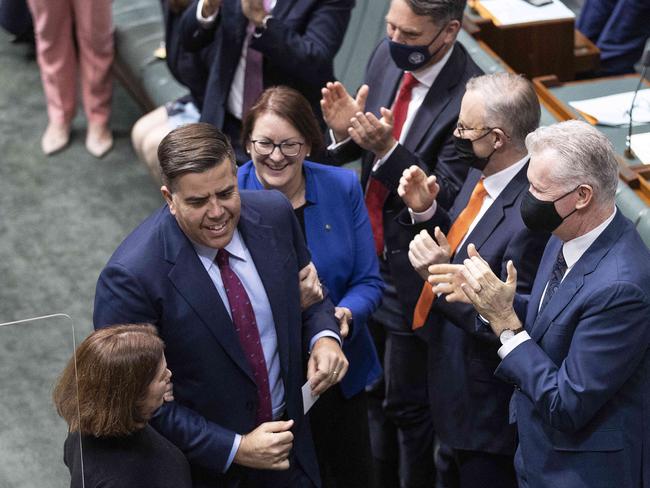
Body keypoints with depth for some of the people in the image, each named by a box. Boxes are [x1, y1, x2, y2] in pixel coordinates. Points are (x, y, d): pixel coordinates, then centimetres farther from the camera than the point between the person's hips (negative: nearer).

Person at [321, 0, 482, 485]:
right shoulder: (386, 57, -5)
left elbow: (449, 199, -24)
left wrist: (388, 150, -35)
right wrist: (347, 132, -17)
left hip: (413, 274, -7)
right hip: (367, 254, 7)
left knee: (408, 404, 11)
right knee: (375, 389, 24)